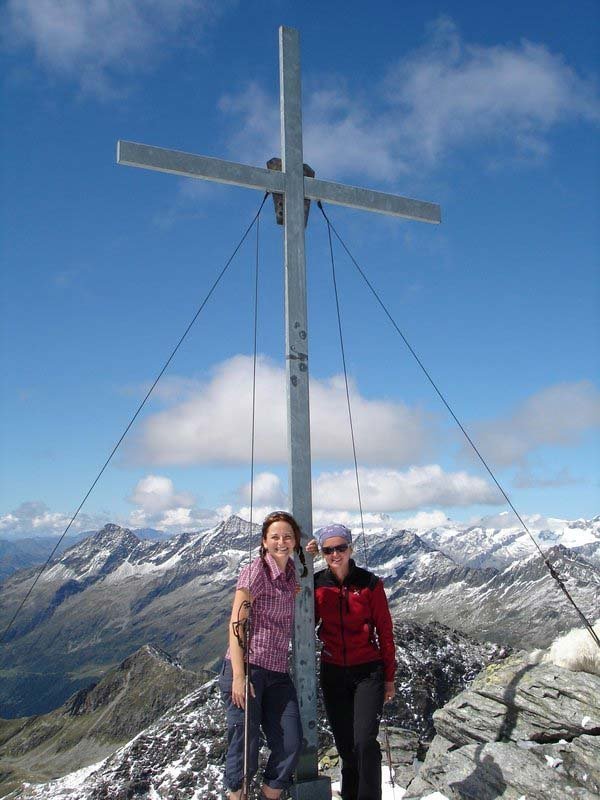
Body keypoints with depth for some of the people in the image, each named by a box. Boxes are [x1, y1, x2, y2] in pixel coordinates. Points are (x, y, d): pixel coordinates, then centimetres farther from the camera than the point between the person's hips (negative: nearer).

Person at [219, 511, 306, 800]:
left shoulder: (292, 573, 9)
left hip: (278, 672, 6)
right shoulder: (255, 571, -9)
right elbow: (236, 624, -11)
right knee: (245, 745, 2)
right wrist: (239, 676, -19)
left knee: (291, 745, 3)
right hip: (246, 668, -6)